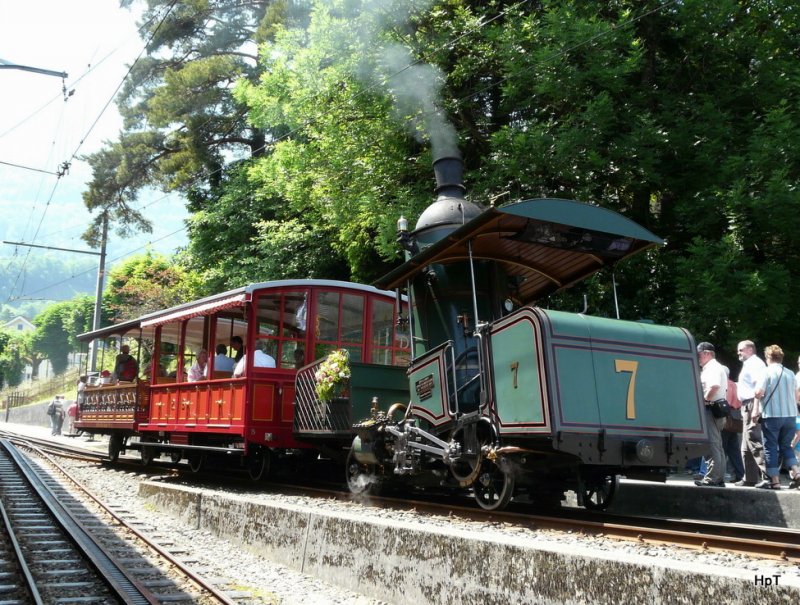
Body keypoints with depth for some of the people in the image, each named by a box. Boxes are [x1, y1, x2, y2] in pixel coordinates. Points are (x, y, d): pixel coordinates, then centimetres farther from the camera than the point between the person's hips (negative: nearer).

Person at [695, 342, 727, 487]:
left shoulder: (713, 367, -11)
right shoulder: (718, 367, 22)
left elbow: (714, 386, -28)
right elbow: (723, 388, 26)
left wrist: (704, 399, -17)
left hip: (711, 408, -11)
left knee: (712, 445, -11)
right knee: (717, 446, 13)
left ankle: (712, 479, -11)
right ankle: (719, 479, 17)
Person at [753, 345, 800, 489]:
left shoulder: (768, 372, -8)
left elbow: (759, 392, -15)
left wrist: (756, 409, 0)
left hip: (772, 415, -5)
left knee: (770, 447, 3)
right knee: (786, 446, 18)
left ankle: (774, 480, 4)